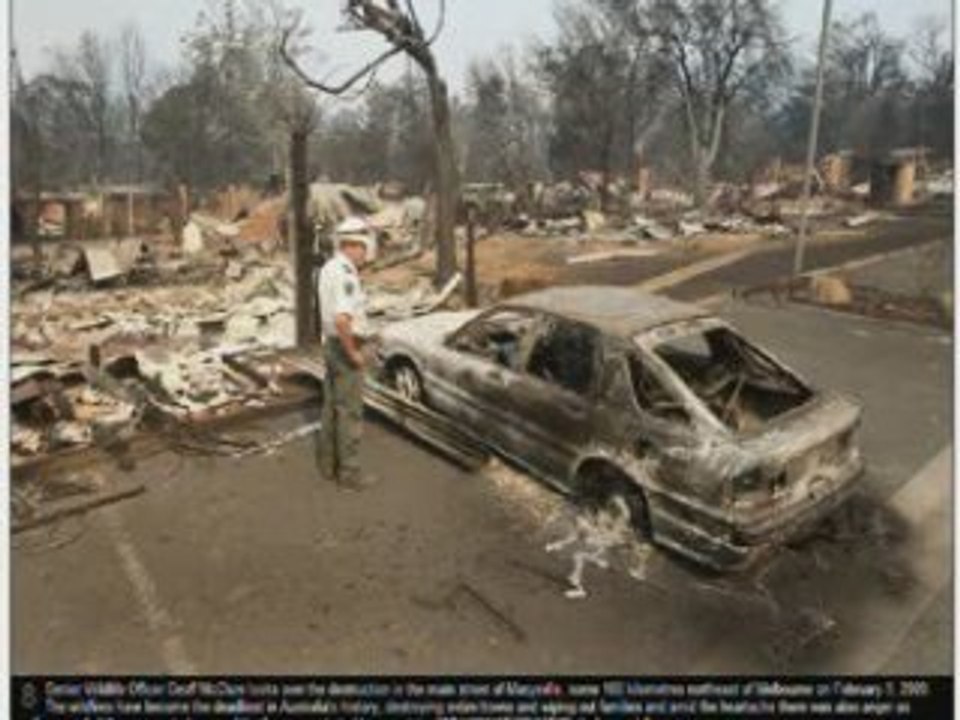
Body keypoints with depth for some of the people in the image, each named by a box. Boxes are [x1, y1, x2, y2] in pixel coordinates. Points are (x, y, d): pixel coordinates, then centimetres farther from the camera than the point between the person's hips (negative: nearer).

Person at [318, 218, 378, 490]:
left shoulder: (329, 268, 10)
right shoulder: (346, 274, -23)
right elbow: (341, 320, -34)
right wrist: (353, 353, -21)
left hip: (332, 346, 10)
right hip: (345, 350, -10)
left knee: (332, 407, 16)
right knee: (350, 412, -1)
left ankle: (330, 464, 27)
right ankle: (349, 472, 8)